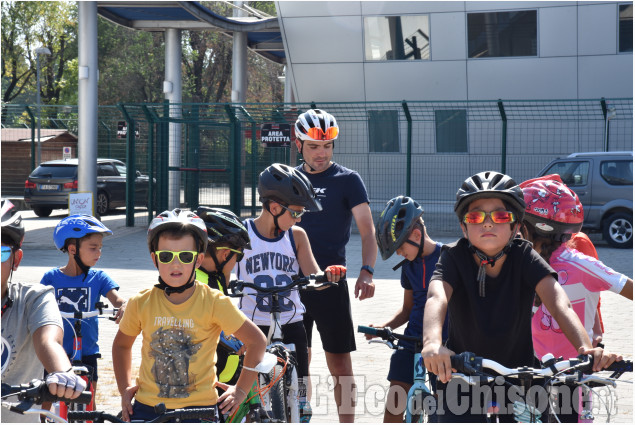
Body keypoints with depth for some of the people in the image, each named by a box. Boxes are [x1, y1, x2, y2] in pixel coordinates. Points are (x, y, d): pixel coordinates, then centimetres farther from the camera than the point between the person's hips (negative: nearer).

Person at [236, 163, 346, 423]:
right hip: (252, 327, -2)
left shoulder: (297, 236, 4)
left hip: (291, 325, 3)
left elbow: (313, 277, -3)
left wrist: (328, 275, -26)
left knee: (299, 401, 1)